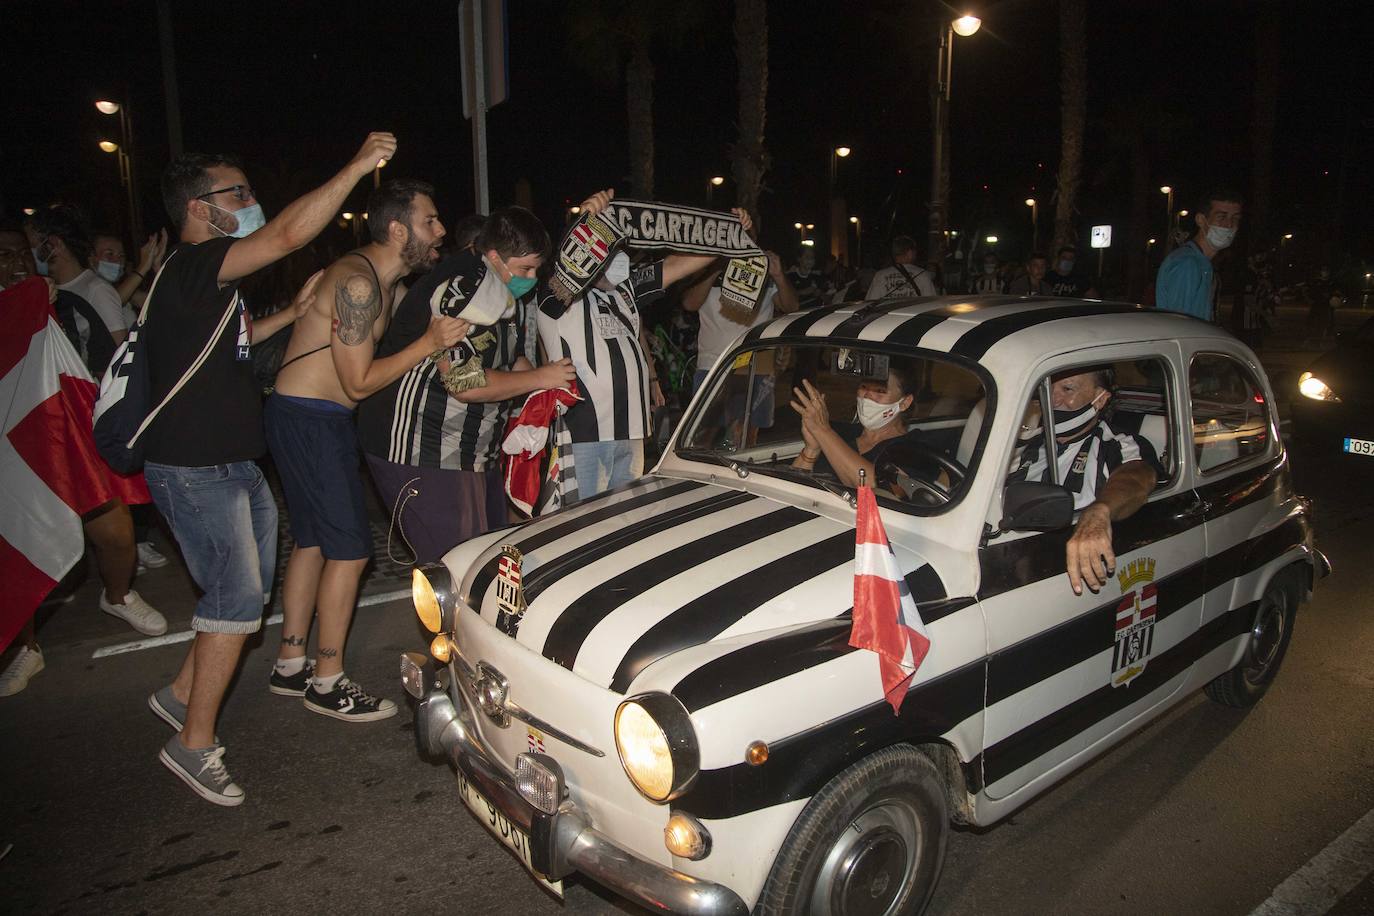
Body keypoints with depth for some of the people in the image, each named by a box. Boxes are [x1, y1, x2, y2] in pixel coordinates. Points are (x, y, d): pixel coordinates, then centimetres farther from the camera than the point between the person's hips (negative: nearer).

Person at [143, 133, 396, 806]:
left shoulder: (209, 281, 13)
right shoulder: (190, 268, -19)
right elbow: (289, 235, -32)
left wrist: (292, 314, 21)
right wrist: (357, 166, -29)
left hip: (232, 462, 10)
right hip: (194, 468, -10)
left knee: (247, 589, 17)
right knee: (237, 596, -7)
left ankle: (183, 693, 34)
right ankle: (195, 744, 7)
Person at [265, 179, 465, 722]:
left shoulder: (386, 283, 12)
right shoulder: (357, 282, -19)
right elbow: (359, 381, -20)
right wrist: (429, 343, -20)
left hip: (321, 420, 10)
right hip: (309, 418, -10)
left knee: (312, 542, 15)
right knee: (349, 548, -6)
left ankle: (290, 666, 28)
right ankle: (328, 682, 6)